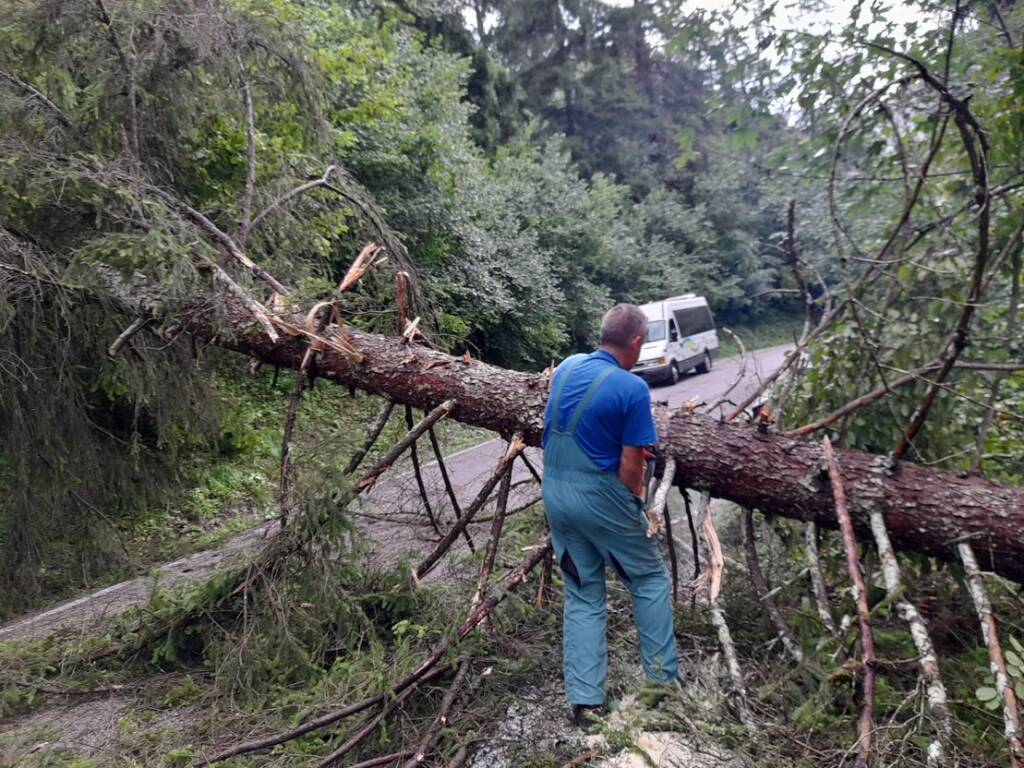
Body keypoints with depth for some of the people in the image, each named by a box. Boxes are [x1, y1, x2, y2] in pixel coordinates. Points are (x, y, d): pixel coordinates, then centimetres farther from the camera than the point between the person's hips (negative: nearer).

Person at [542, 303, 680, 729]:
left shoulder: (566, 368, 4)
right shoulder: (632, 388, -16)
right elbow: (631, 464, -14)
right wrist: (635, 503, 5)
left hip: (555, 494, 6)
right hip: (601, 497, -6)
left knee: (582, 595, 15)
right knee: (650, 580, 16)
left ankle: (584, 699, 16)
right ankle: (664, 679, 23)